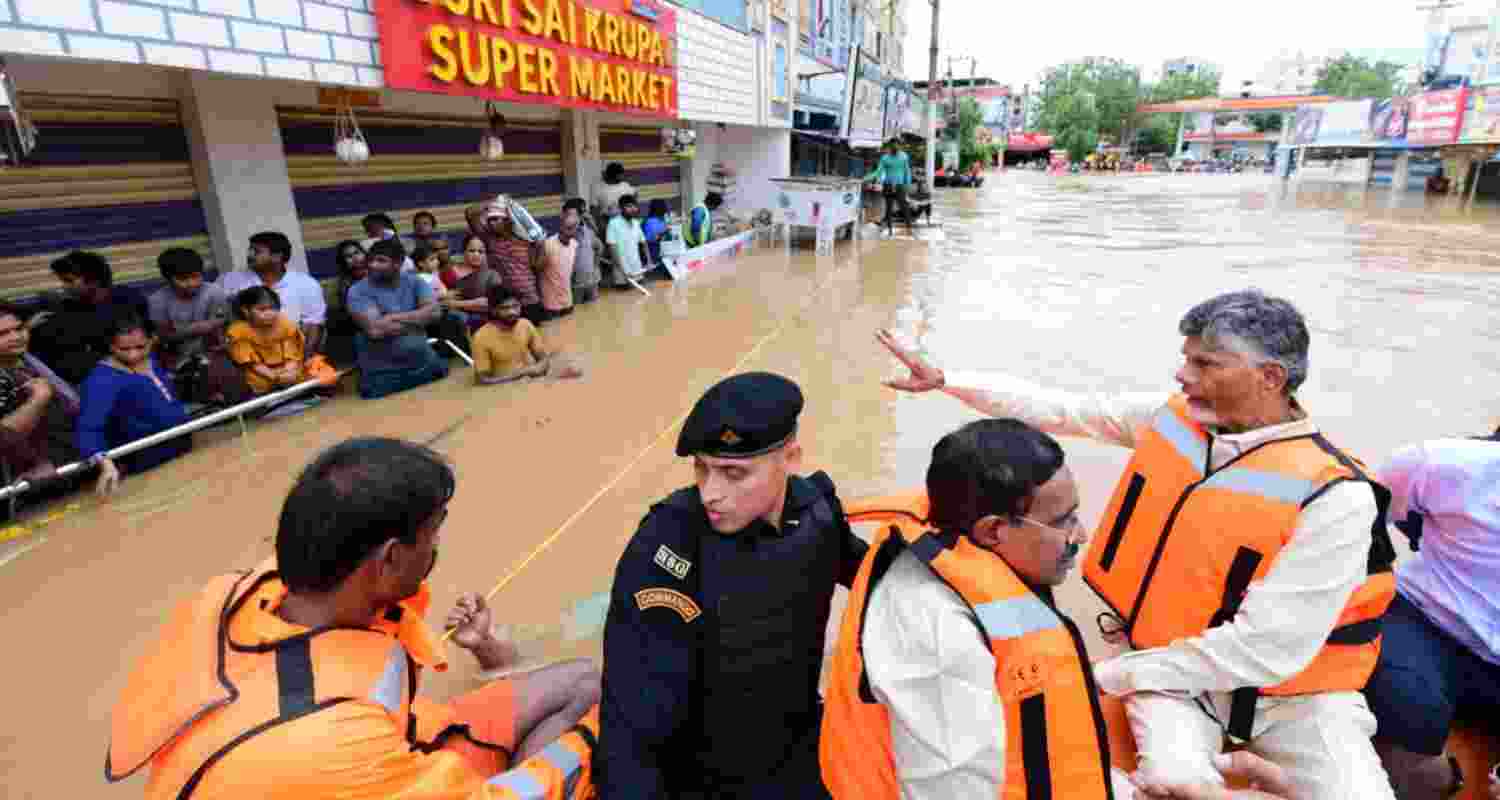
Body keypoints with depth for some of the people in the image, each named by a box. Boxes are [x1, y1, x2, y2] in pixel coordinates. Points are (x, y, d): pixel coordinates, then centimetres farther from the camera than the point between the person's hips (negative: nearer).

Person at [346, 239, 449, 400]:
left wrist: (394, 318, -17)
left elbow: (434, 311, -12)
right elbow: (375, 330, -21)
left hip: (426, 366, 3)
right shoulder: (358, 291, -7)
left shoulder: (415, 282, 3)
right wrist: (418, 320, -12)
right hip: (382, 375, -3)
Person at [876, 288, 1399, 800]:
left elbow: (1265, 650, -23)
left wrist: (1106, 675, -19)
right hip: (1179, 670, 1)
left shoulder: (1335, 495, -23)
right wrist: (944, 380, 1)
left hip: (1295, 690, -1)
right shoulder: (1172, 418, -8)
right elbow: (1060, 410, 1)